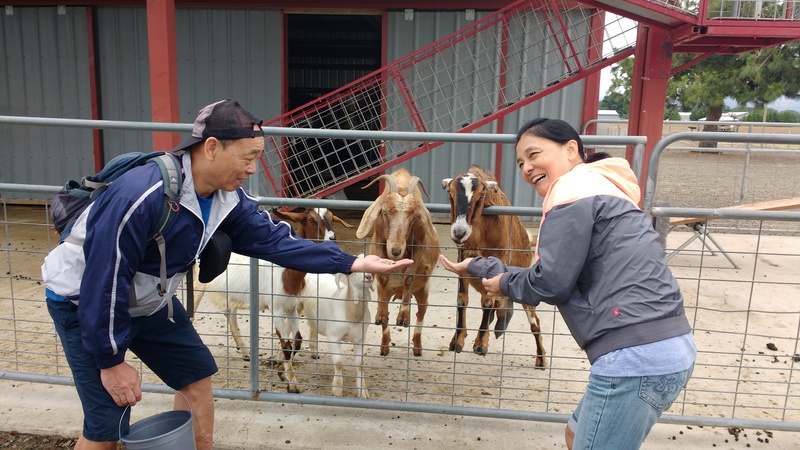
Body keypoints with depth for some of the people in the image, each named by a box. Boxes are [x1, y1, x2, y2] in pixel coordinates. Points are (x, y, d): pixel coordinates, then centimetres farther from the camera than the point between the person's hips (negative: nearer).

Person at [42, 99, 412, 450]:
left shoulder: (228, 199, -13)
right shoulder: (139, 194, -35)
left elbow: (274, 240, -10)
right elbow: (103, 280, -29)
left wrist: (352, 263, -14)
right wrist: (111, 361, -20)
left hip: (147, 301, 7)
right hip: (84, 301, -7)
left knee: (196, 376, 10)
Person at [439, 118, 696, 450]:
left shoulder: (575, 187, -8)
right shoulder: (597, 188, 21)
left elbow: (551, 280, -14)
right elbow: (554, 275, 22)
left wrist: (505, 284, 7)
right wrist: (477, 267, 29)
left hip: (636, 358, -10)